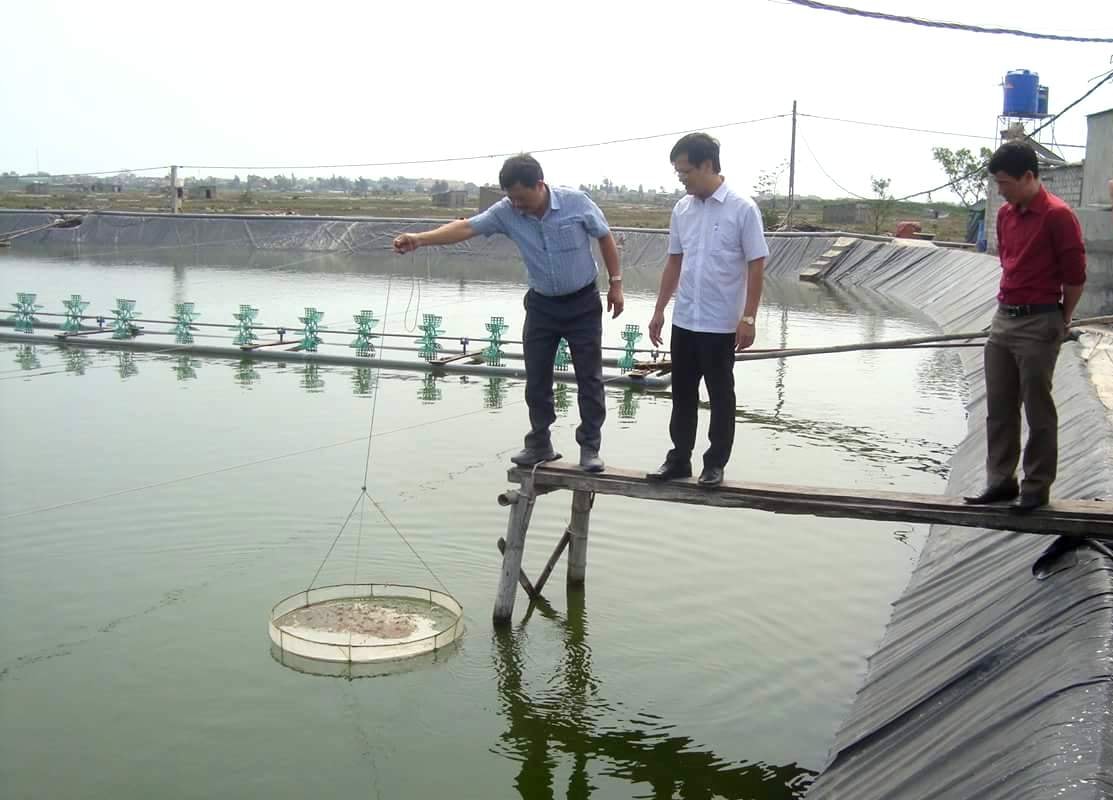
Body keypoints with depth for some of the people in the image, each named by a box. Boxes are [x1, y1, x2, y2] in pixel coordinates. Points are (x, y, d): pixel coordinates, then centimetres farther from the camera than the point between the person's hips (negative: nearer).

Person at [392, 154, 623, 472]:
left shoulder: (576, 202, -17)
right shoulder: (507, 212, -13)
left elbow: (605, 238, -4)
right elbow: (466, 227, -22)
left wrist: (615, 283, -3)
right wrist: (420, 239, -35)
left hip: (582, 303, -3)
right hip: (541, 305, 3)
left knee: (589, 377, 0)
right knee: (536, 379, 6)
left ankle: (590, 446, 10)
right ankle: (540, 444, 19)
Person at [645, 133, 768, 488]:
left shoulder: (742, 209, -11)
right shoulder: (681, 209, 5)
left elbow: (756, 265, -10)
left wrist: (748, 317, -13)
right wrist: (659, 309, 12)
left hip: (721, 324, -5)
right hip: (684, 321, 5)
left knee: (720, 396, 6)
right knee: (682, 393, 12)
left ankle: (715, 463, 17)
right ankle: (679, 458, 24)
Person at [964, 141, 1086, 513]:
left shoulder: (1058, 216, -14)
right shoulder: (1005, 214, 9)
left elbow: (1075, 275, -10)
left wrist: (1061, 320, 1)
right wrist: (1010, 303, 17)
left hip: (1039, 324, -8)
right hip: (1003, 318, 8)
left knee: (1038, 410, 2)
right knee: (998, 409, 10)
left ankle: (1037, 488, 11)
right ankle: (1001, 481, 20)